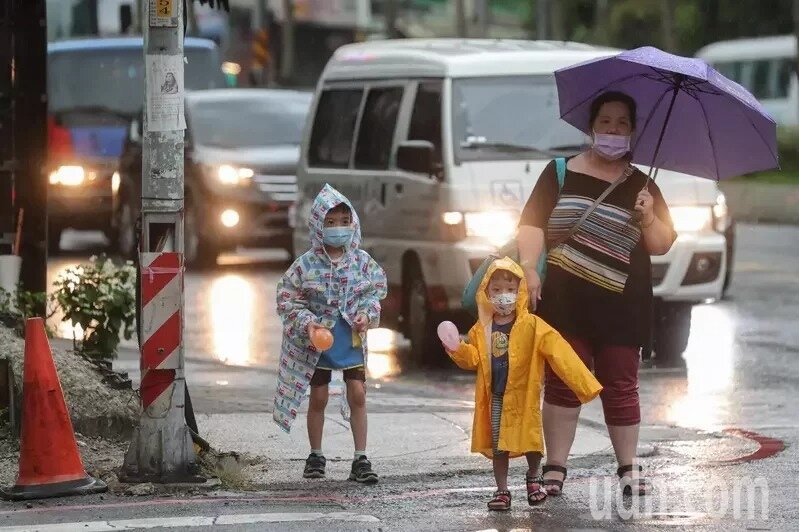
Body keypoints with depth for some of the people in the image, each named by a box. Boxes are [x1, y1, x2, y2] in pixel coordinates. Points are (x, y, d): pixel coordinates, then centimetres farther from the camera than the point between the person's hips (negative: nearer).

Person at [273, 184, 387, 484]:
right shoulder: (307, 264, -11)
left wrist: (366, 314, -11)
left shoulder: (362, 261, -4)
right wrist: (307, 323, -19)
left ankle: (360, 459, 3)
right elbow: (288, 299, -6)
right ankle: (316, 456, 22)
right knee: (318, 398, 8)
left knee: (357, 395, -3)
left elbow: (376, 290, 6)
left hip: (351, 338, 1)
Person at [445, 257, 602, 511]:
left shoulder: (532, 326, -12)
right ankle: (502, 490, 15)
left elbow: (558, 352, -17)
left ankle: (533, 478, 32)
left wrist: (584, 384, -25)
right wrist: (458, 350, -14)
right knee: (498, 445, 6)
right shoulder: (482, 329, 1)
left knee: (530, 440, 5)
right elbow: (474, 358, 8)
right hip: (496, 396, 3)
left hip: (523, 394, -3)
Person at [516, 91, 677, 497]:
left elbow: (663, 245, 10)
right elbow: (531, 224, 3)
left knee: (621, 387, 4)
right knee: (562, 383, -1)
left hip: (621, 306, 1)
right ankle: (554, 469, 3)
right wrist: (529, 267, -11)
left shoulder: (641, 185, 11)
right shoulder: (561, 174, 7)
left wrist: (648, 218, -9)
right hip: (566, 302, -1)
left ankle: (628, 469, 10)